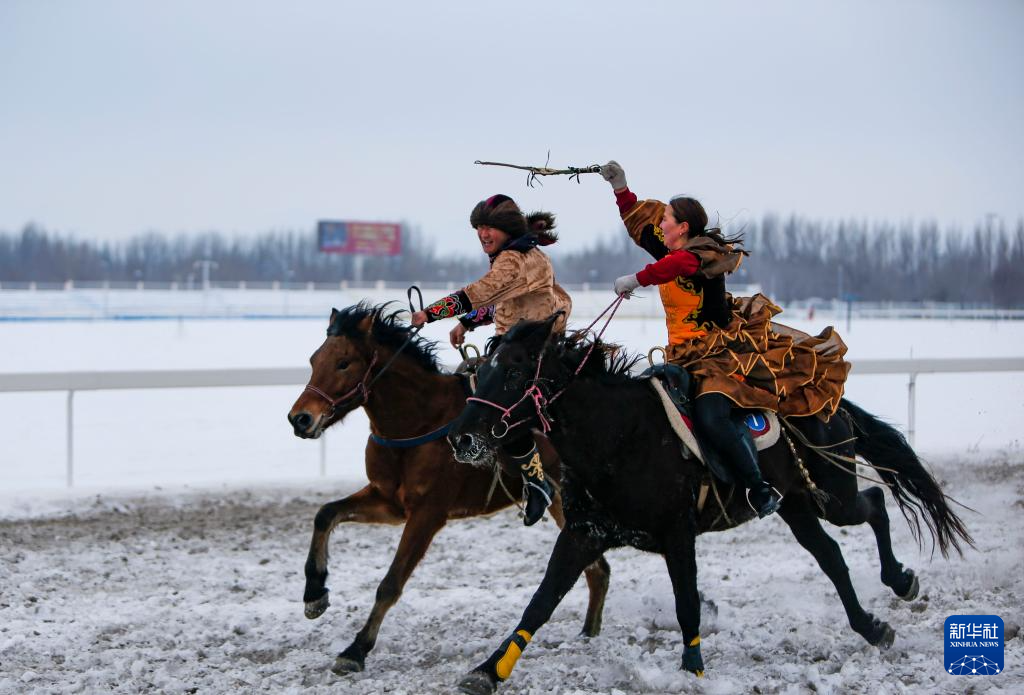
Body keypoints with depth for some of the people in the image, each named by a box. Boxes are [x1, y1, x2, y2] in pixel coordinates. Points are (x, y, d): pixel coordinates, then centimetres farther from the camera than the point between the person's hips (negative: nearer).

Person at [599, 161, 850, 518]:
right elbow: (637, 220, 24)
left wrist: (636, 279, -35)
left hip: (719, 351, -11)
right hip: (684, 355, 11)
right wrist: (620, 187, 14)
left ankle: (760, 489, -25)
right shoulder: (670, 251, 11)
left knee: (710, 415, -30)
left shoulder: (703, 255, -14)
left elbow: (678, 265, -38)